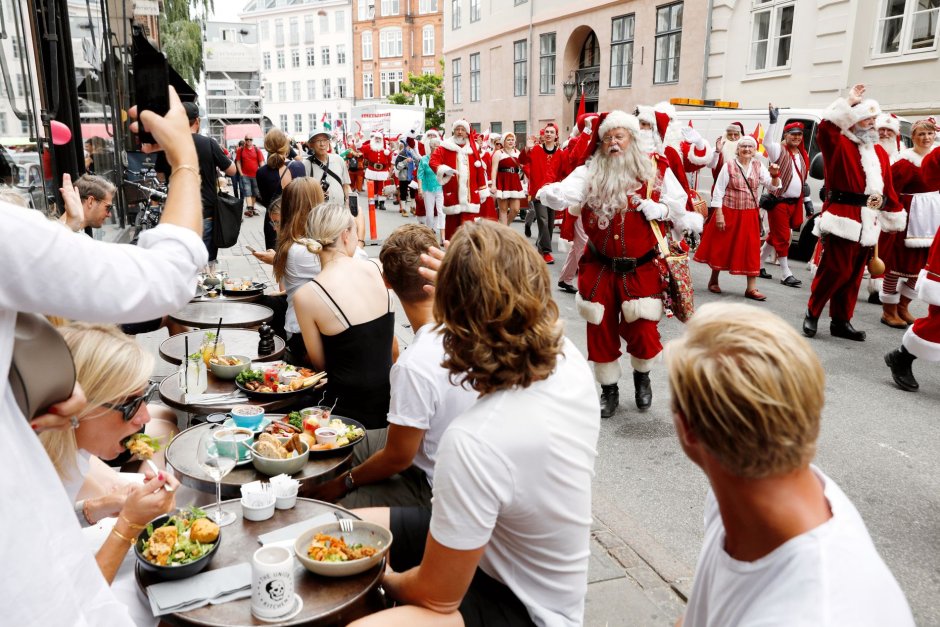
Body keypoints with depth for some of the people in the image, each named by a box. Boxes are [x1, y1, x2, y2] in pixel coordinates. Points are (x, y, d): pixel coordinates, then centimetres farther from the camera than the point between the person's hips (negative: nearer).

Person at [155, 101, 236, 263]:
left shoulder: (167, 146, -1)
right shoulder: (209, 143, -8)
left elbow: (161, 175, 14)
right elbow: (231, 171, 1)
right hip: (206, 212, -2)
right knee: (207, 260, 7)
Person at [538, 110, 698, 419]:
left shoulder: (656, 170, -2)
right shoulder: (590, 172, -2)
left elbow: (680, 205, 5)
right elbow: (565, 194, -20)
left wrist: (661, 210, -15)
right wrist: (551, 194, -42)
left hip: (642, 269, -1)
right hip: (599, 268, 1)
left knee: (643, 332, 1)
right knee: (601, 331, 9)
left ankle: (641, 376, 35)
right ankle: (608, 388, 30)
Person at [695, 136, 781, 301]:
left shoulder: (758, 167, 4)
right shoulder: (729, 166, -7)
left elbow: (773, 186, 0)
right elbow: (718, 192, -8)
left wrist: (774, 176, -21)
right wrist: (719, 214, -13)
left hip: (750, 216, 3)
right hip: (729, 213, -3)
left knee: (750, 250, 2)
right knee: (722, 247, 7)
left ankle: (751, 288, 8)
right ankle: (713, 280, 26)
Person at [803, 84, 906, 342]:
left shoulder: (879, 152, 18)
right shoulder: (839, 144, -1)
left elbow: (888, 186, 19)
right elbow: (826, 128, -21)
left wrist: (895, 215, 18)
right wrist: (848, 101, -13)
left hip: (867, 221, 7)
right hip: (841, 216, -7)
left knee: (854, 273, 8)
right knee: (836, 269, -11)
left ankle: (841, 321, 16)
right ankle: (812, 313, 5)